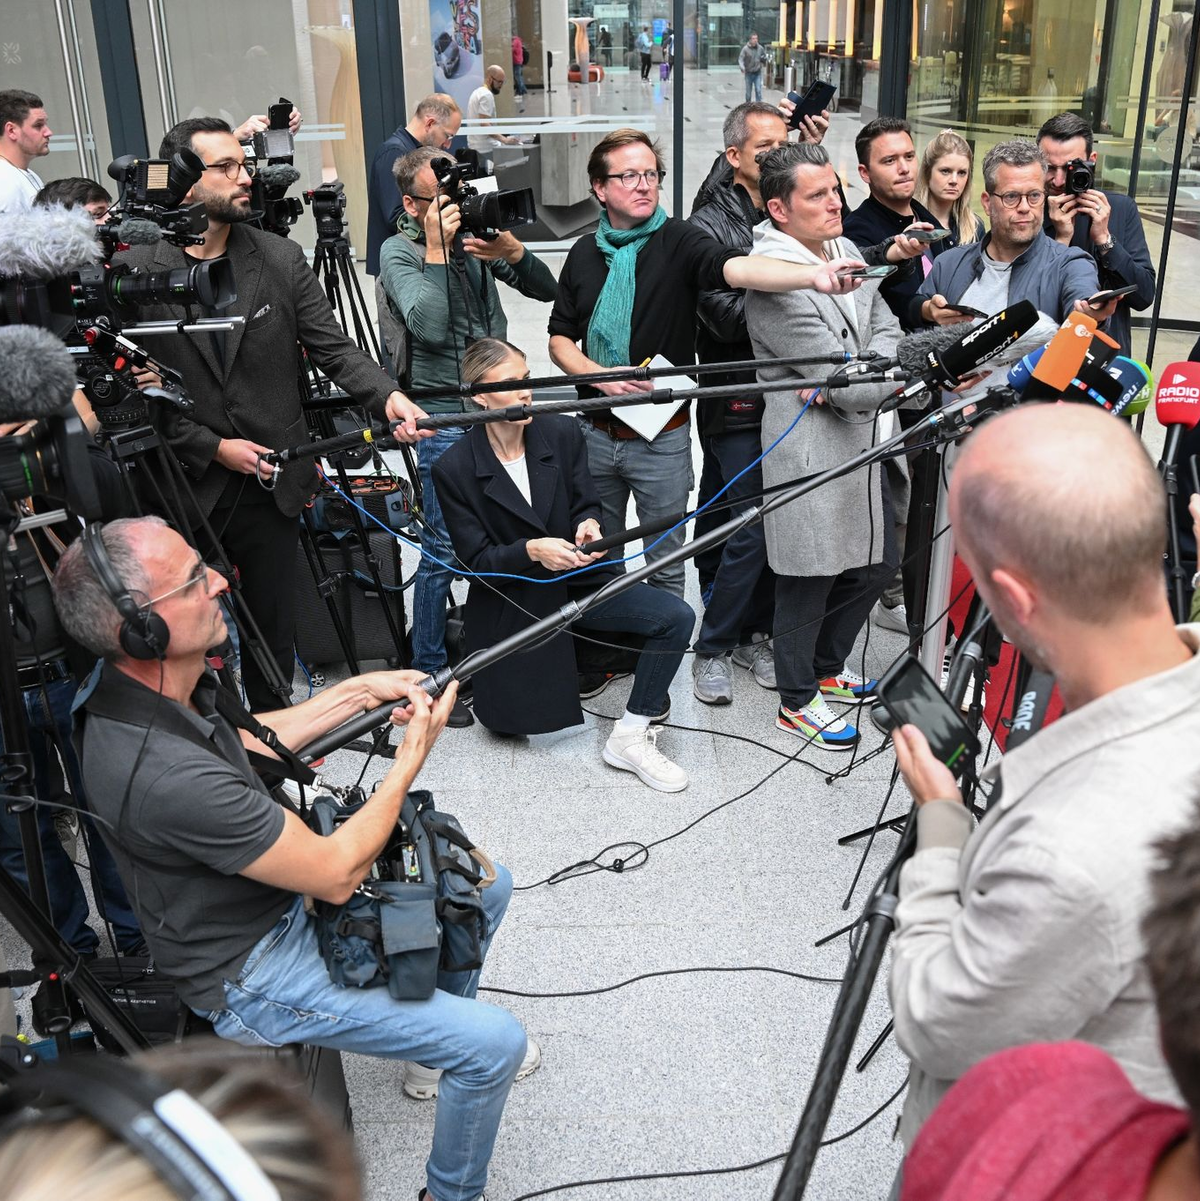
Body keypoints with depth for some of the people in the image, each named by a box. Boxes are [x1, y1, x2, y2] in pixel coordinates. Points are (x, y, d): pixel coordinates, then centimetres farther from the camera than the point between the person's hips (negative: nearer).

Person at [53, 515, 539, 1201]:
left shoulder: (137, 684, -10)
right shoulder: (166, 777, -39)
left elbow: (245, 742, 12)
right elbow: (336, 875, -27)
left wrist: (360, 693, 2)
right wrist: (415, 752, -17)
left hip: (284, 897, 9)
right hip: (252, 974, -9)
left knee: (486, 882, 15)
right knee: (496, 1044, -12)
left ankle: (436, 1045, 37)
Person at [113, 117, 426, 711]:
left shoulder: (281, 258, 2)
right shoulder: (133, 272, -6)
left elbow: (333, 346, -1)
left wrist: (386, 395, -20)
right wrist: (212, 447, -11)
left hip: (273, 482, 2)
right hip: (186, 487, -2)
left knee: (273, 628, 14)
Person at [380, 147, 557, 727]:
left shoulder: (476, 236, 8)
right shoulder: (399, 252, -7)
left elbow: (546, 290, 6)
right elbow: (429, 327, -23)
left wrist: (513, 251, -12)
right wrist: (436, 251, -21)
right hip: (445, 419, -6)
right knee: (444, 550, -4)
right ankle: (428, 674, 9)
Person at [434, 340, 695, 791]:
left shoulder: (563, 434, -7)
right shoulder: (453, 469, -15)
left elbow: (587, 505, 2)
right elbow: (476, 560, -12)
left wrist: (588, 525, -23)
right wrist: (531, 550, -31)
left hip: (577, 582, 2)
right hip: (513, 601, -2)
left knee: (676, 618, -19)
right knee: (510, 720, -1)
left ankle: (631, 736, -8)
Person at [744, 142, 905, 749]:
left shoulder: (845, 250, 7)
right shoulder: (776, 283, -21)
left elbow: (886, 328, 8)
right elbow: (851, 388, -23)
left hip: (860, 439, 9)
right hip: (809, 453, -9)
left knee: (875, 564, 19)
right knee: (809, 580, 5)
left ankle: (827, 668, 41)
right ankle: (798, 702, 25)